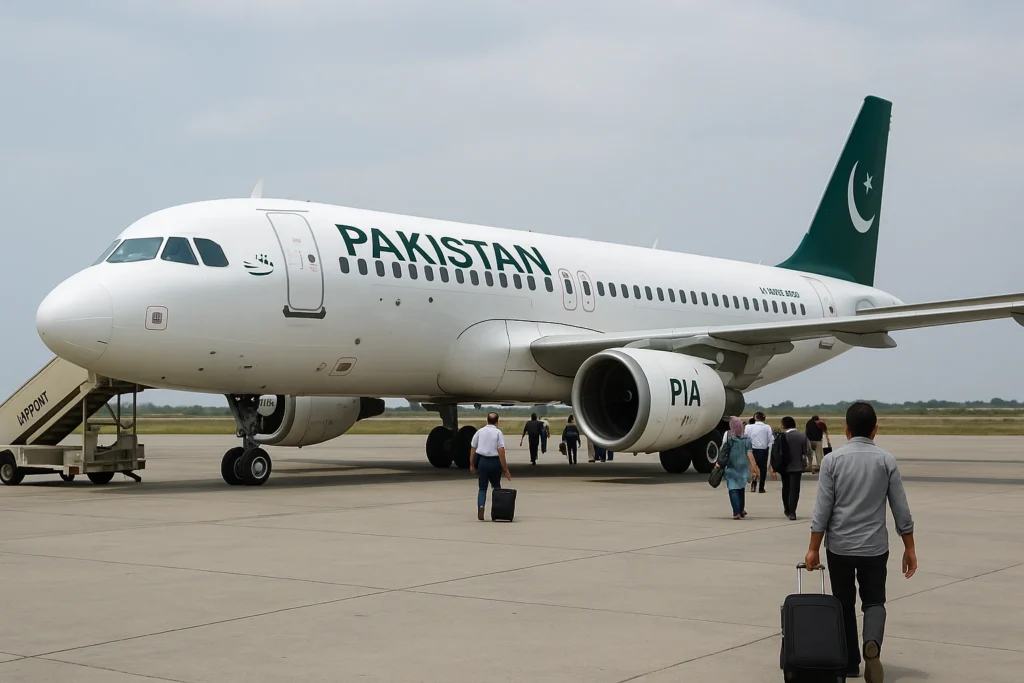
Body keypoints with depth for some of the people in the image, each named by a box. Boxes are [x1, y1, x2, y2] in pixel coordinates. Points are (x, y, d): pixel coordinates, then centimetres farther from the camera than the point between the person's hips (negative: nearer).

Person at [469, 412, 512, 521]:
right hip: (495, 462, -1)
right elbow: (501, 451, -11)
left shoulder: (479, 432, 5)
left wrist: (471, 464, 16)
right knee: (496, 487, 17)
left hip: (482, 461, 1)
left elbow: (472, 449, 6)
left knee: (482, 488, 7)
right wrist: (505, 468, -8)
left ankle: (481, 506, -17)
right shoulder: (498, 433, -4)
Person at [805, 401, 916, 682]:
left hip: (839, 546, 0)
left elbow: (822, 508, -6)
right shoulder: (886, 461, -3)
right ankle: (872, 643, -18)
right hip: (874, 547, 0)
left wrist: (813, 548, 0)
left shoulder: (832, 460, -6)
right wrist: (910, 548, 8)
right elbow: (901, 510, -1)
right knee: (874, 601, 10)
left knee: (844, 603, 14)